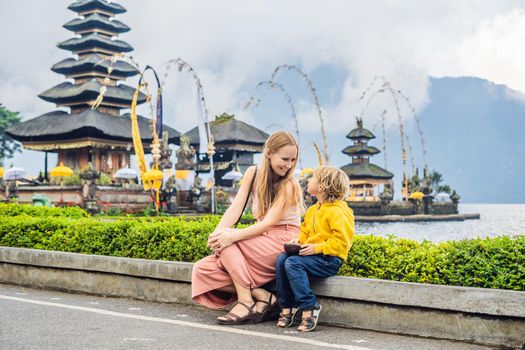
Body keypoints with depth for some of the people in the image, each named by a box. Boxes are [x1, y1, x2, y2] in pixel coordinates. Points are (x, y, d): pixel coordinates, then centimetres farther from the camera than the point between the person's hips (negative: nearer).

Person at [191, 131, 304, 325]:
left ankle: (246, 301, -21)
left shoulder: (290, 185, -10)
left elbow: (269, 223, -19)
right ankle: (262, 295, -15)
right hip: (262, 244, 6)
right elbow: (235, 208, -4)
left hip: (283, 243, -6)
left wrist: (232, 235, -33)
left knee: (228, 240, -26)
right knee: (202, 270, -10)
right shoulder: (254, 173, 4)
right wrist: (216, 234, -22)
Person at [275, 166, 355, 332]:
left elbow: (341, 242, -19)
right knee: (281, 259, -13)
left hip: (330, 259, -9)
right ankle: (287, 307, -8)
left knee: (293, 263, -28)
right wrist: (298, 240, 4)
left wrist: (316, 248, -23)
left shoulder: (338, 211, -12)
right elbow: (305, 232, 27)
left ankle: (309, 307, -21)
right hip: (313, 254, 9)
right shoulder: (313, 210, 17)